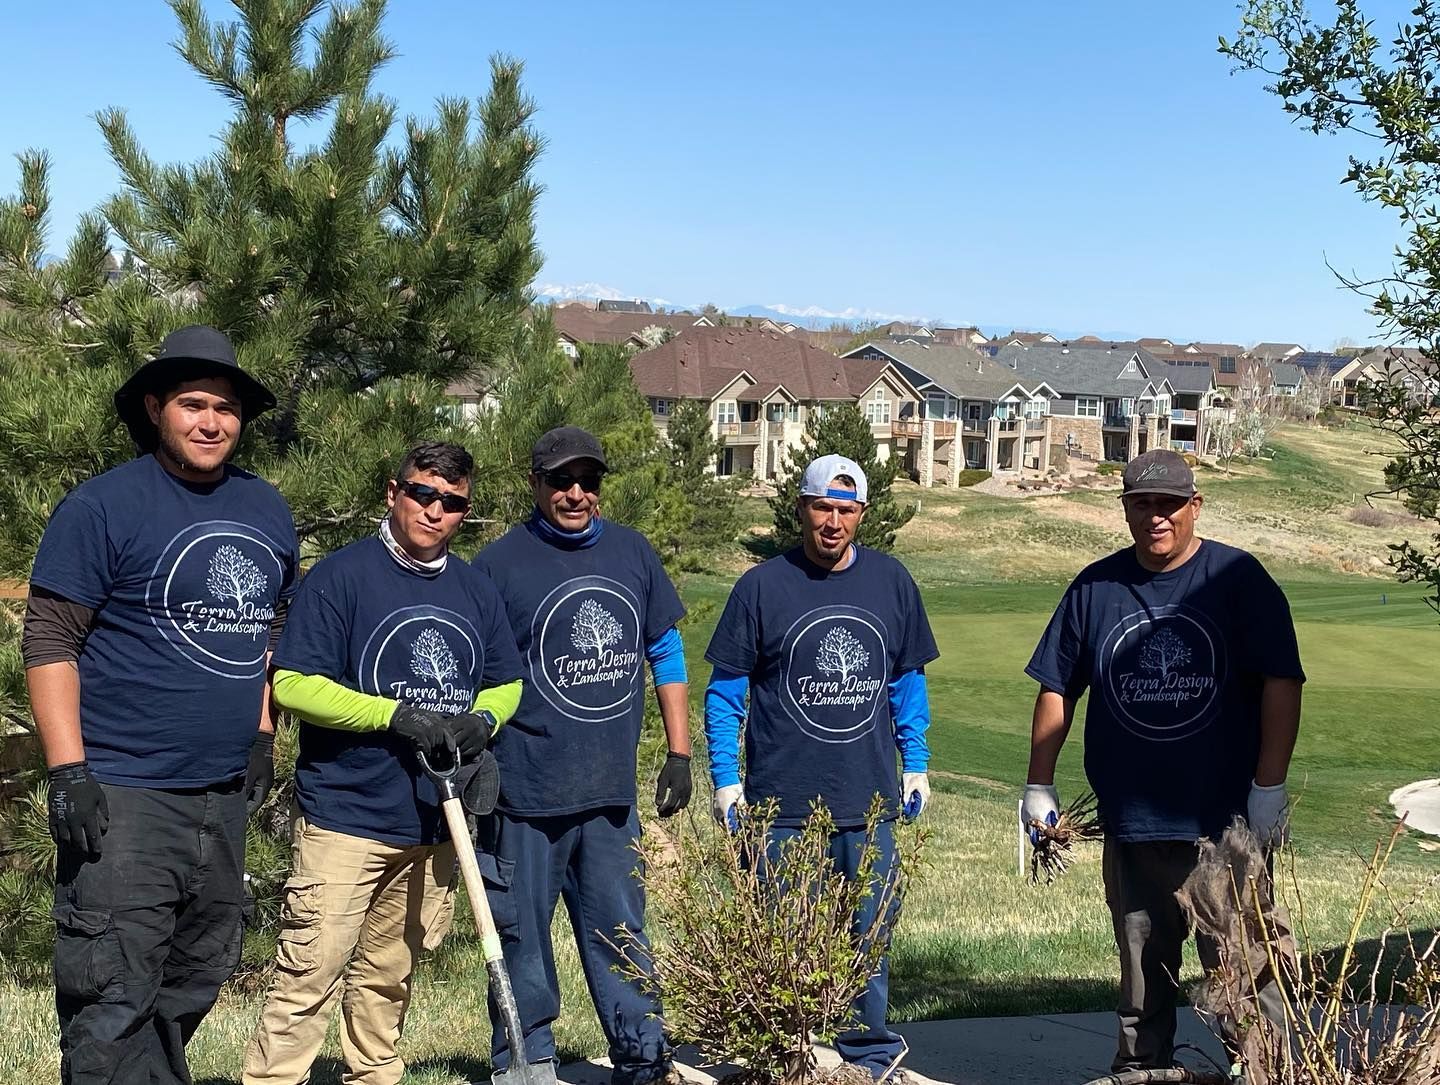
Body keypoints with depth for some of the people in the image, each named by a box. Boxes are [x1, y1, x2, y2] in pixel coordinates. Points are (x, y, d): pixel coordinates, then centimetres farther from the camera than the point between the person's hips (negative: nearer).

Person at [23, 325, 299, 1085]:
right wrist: (67, 771, -17)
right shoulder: (103, 506, -7)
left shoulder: (267, 510, 11)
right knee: (114, 999, -7)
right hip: (125, 794, -6)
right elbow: (49, 642, -10)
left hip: (225, 793, 7)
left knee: (198, 980, 17)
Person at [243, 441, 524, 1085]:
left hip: (436, 823, 6)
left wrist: (481, 720, -3)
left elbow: (506, 684, 20)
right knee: (310, 974, -9)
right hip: (346, 816, -5)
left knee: (388, 975, 17)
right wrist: (396, 714, -19)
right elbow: (292, 684, -12)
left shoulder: (476, 591, 12)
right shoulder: (340, 576, -6)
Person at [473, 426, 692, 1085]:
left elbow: (665, 654, 16)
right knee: (523, 935, 4)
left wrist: (679, 754, 13)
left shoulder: (633, 553, 9)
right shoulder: (500, 562, -4)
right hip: (525, 790, -4)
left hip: (611, 789, 4)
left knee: (620, 931, 11)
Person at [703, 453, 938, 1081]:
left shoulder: (891, 582, 6)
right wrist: (725, 780, -4)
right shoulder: (763, 586, -4)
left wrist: (916, 765, 12)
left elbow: (908, 681, 16)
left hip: (871, 803, 3)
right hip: (782, 806, -3)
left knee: (868, 937, 12)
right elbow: (725, 691, 0)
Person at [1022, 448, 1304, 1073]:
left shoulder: (1238, 579, -2)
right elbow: (1057, 690, 10)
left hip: (1227, 820, -3)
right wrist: (1039, 786, 8)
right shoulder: (1095, 588, 6)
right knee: (1143, 972, 13)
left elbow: (1281, 684, -5)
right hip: (1131, 822, 3)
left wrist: (1269, 788, -11)